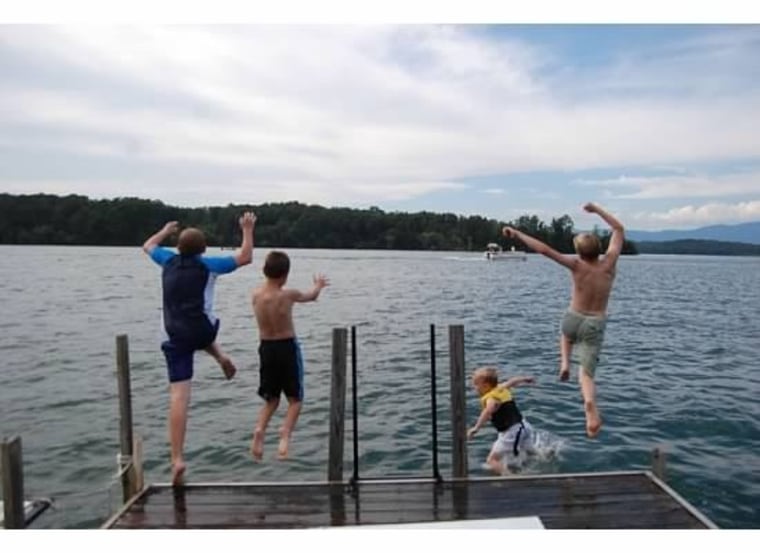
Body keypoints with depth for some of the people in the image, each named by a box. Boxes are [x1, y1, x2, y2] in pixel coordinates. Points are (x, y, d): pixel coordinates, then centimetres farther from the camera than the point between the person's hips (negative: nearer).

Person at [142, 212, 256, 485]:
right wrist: (248, 230, 14)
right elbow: (245, 258, 5)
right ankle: (221, 357, 18)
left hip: (175, 337, 1)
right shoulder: (207, 264, 1)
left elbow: (148, 246, 30)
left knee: (178, 396, -5)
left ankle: (177, 459, -9)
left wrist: (165, 231, 46)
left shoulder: (169, 261, 9)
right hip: (203, 331, -1)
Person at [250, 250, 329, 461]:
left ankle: (259, 431, -5)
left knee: (271, 399, 19)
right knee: (295, 399, 10)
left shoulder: (255, 295, -2)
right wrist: (318, 285, 29)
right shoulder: (287, 295, -14)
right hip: (287, 348, -4)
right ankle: (285, 436, -11)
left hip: (266, 348, 4)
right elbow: (311, 296, 6)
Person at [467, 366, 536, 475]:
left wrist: (476, 428, -54)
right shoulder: (501, 388, 4)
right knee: (531, 453, 35)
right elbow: (513, 381, 24)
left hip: (511, 432, -9)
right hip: (523, 426, 9)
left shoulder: (491, 398, -21)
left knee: (492, 460, -10)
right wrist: (526, 379, 44)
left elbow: (488, 411, -43)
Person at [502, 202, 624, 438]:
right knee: (586, 373, 2)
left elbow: (545, 249, -24)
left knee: (566, 334, 39)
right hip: (595, 325, 1)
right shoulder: (609, 264, -12)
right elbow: (619, 229, 0)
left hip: (573, 319, 0)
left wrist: (517, 234, -20)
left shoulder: (577, 266, -18)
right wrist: (597, 209, 6)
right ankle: (589, 403, -28)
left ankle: (564, 363, 16)